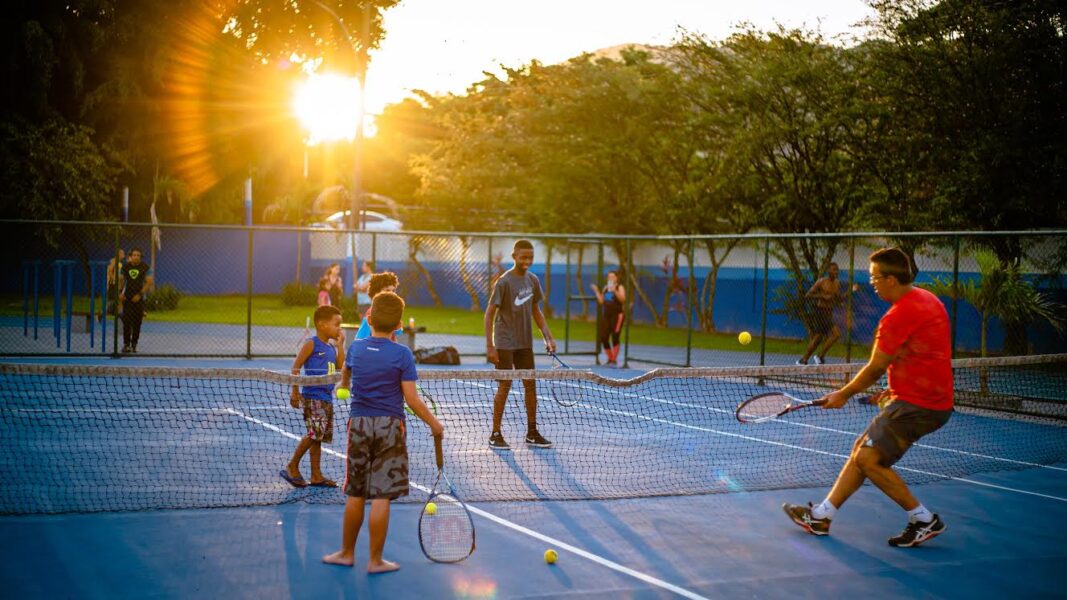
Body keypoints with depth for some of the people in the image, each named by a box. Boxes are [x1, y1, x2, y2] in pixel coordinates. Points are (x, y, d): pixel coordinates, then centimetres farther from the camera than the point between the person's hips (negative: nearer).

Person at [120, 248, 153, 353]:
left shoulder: (145, 268, -2)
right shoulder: (125, 266, 3)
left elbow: (149, 282, -5)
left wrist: (140, 294, -13)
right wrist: (119, 292, -5)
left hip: (139, 299, -1)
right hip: (127, 298, 1)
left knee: (137, 323, 0)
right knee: (126, 321, -3)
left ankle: (134, 345, 8)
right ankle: (126, 344, 3)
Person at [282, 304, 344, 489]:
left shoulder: (331, 347, 16)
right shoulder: (312, 344, -6)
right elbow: (295, 367, -8)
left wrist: (340, 344, 7)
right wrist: (295, 391, -11)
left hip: (326, 398, 8)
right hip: (312, 396, -8)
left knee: (319, 437, 9)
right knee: (314, 433, -17)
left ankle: (316, 476, 13)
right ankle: (292, 467, -3)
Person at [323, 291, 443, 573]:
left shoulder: (356, 348, 5)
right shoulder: (402, 354, -8)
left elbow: (345, 374, 27)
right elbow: (411, 399, -10)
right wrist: (434, 423, 3)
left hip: (358, 423, 4)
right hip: (389, 426, -4)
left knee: (355, 494, 13)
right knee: (381, 497, -1)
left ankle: (347, 552, 23)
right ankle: (375, 560, 4)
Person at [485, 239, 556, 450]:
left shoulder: (532, 280, 5)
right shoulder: (504, 281, -14)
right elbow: (490, 313, -12)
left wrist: (548, 336, 6)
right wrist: (490, 346, -17)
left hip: (525, 342, 6)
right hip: (505, 343, -6)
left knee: (530, 384, 7)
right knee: (505, 385, -4)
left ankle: (532, 433, 17)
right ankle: (495, 435, 5)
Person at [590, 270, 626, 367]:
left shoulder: (620, 287, -3)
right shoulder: (606, 288, 14)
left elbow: (623, 299, -19)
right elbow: (601, 301, 14)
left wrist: (614, 291, -30)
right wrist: (596, 291, 5)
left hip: (617, 315, -6)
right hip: (606, 315, 6)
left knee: (615, 337, -8)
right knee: (603, 338, 1)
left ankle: (614, 360, 0)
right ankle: (610, 358, 18)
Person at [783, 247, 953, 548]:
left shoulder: (898, 316, -20)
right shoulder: (927, 299, 11)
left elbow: (875, 369, -10)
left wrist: (843, 395, 4)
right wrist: (897, 391, 19)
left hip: (917, 405, -10)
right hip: (926, 397, 10)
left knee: (869, 459, -8)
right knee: (861, 448, 12)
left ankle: (924, 520, 2)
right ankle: (822, 516, 18)